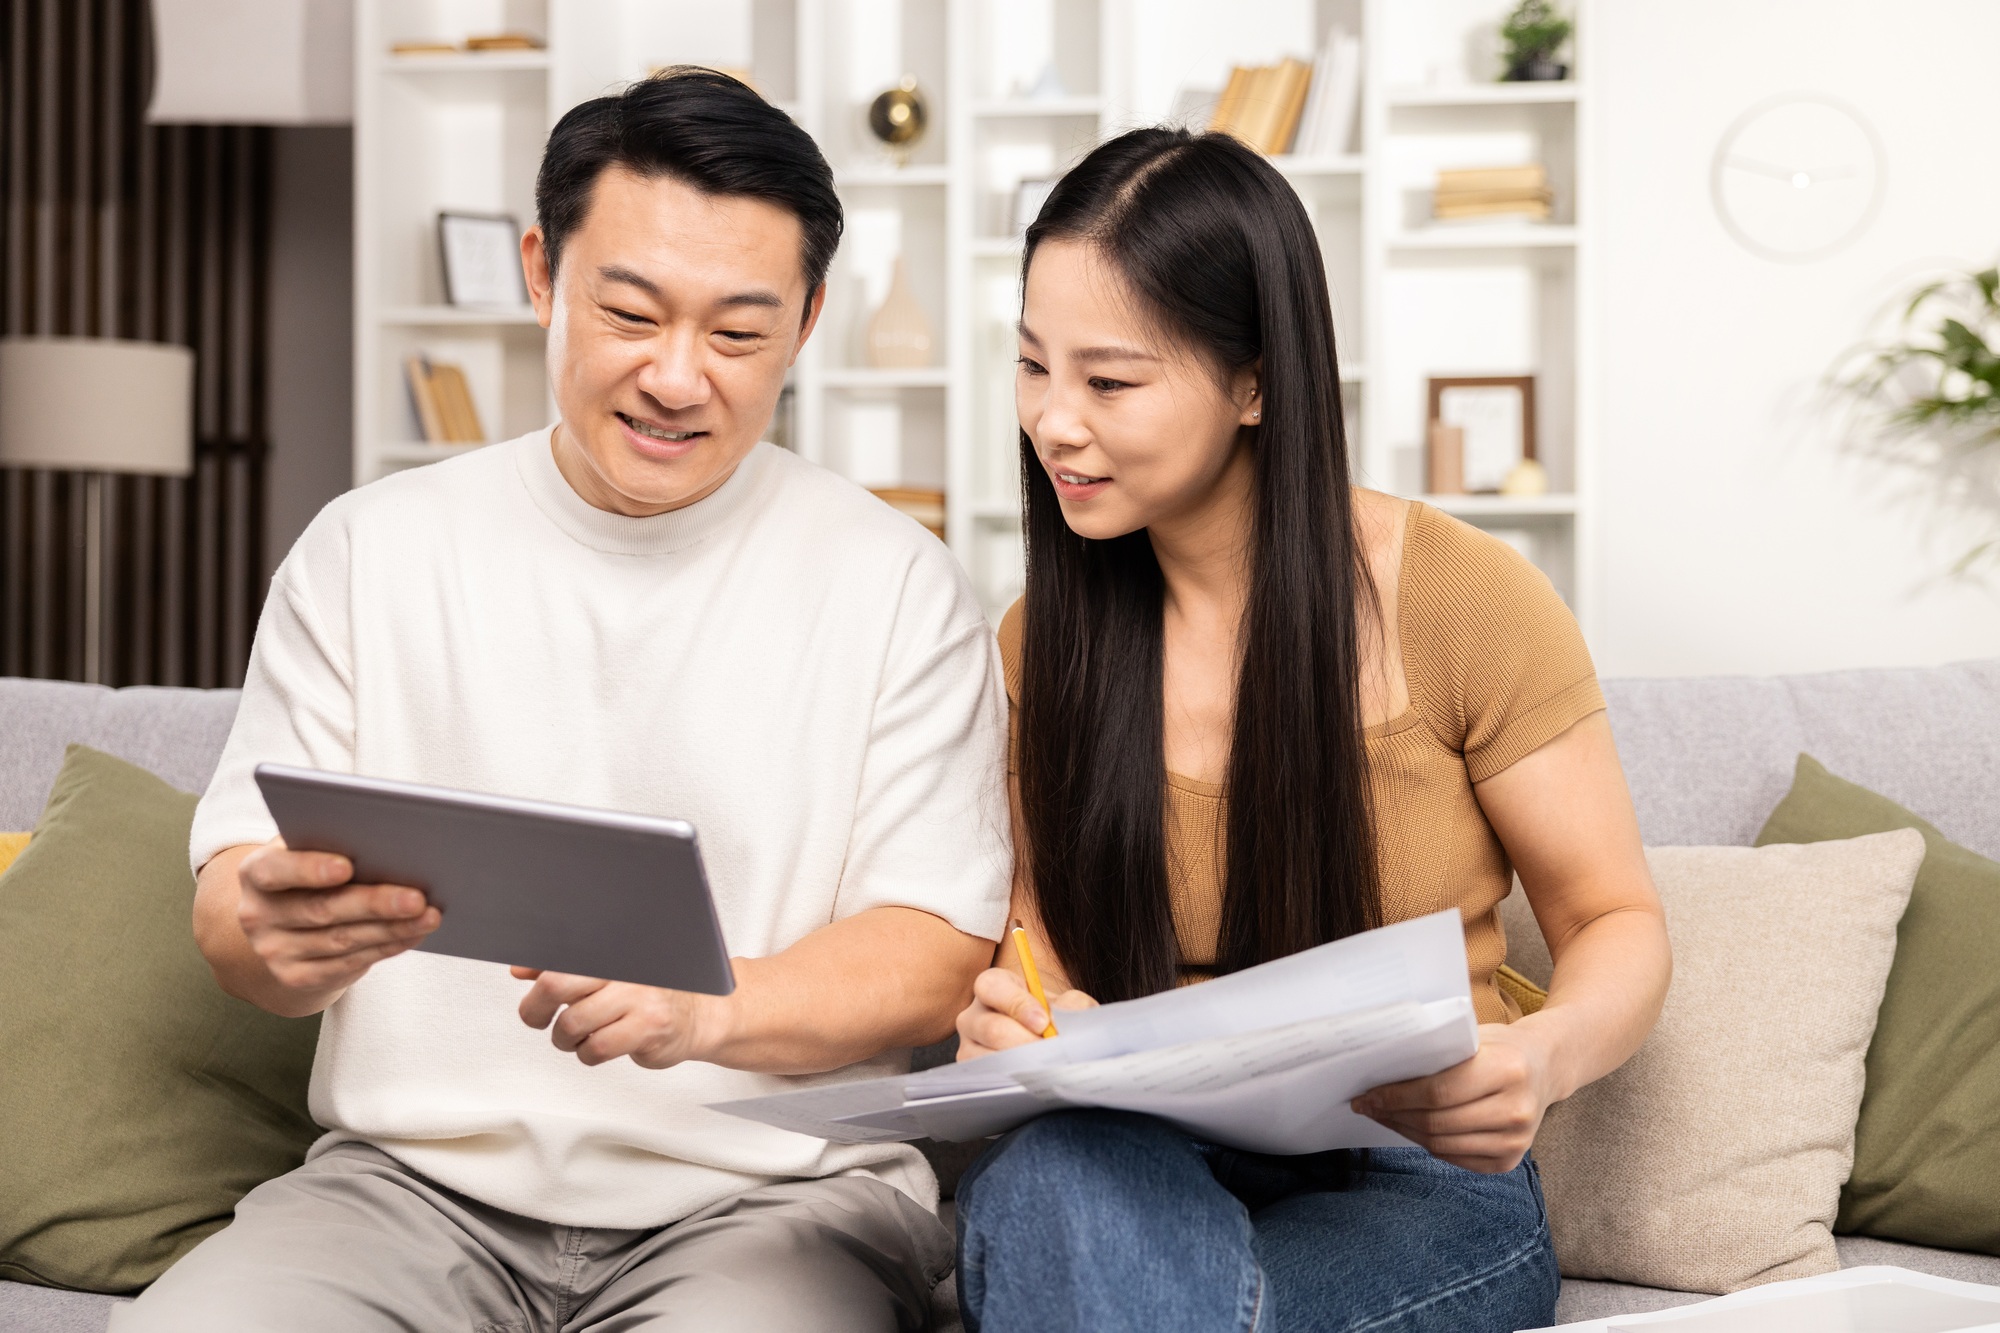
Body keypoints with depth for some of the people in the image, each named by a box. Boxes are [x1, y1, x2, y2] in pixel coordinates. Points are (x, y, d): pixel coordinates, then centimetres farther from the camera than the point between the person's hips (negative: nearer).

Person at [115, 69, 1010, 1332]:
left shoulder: (899, 586, 3)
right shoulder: (368, 551, 9)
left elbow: (935, 955, -2)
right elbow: (236, 902, 6)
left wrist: (704, 1010, -23)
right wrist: (276, 931, -20)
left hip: (772, 1192, -1)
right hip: (419, 1172, 2)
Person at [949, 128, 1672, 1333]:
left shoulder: (1464, 601, -6)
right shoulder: (1041, 641, 6)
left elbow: (1619, 925, 1)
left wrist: (1546, 1057, -22)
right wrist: (1013, 1024, -11)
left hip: (1418, 1189, -3)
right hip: (1136, 1175, 4)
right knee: (1052, 1170, -34)